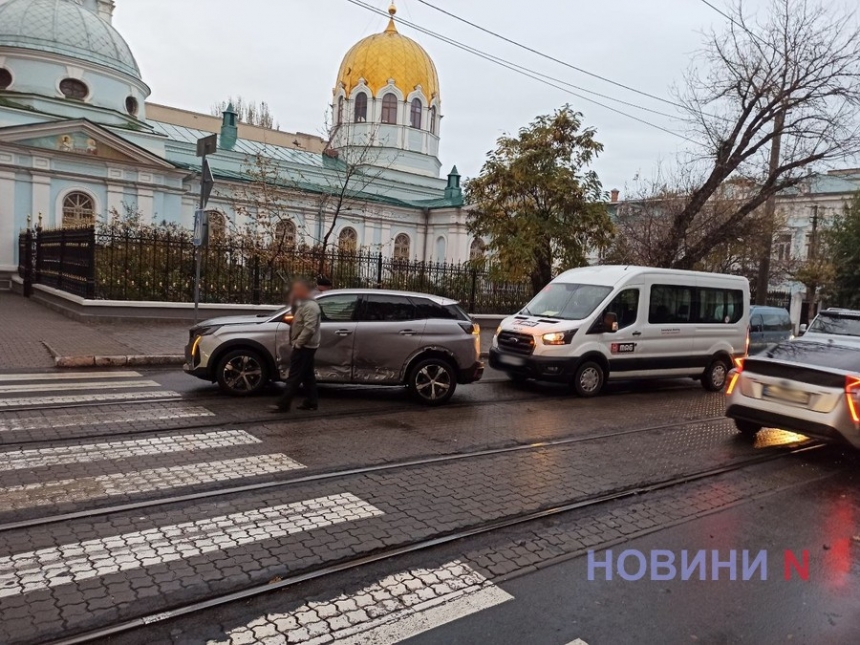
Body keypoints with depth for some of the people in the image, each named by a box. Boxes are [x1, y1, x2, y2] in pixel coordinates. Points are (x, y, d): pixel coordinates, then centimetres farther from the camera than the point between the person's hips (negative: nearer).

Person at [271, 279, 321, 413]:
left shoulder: (310, 306, -19)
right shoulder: (304, 304, 15)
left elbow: (309, 328, -27)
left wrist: (297, 343, -22)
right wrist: (293, 300, 8)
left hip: (303, 347, -10)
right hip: (305, 346, 10)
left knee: (294, 376, -8)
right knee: (307, 375, 13)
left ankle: (284, 404, -6)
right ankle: (312, 402, 18)